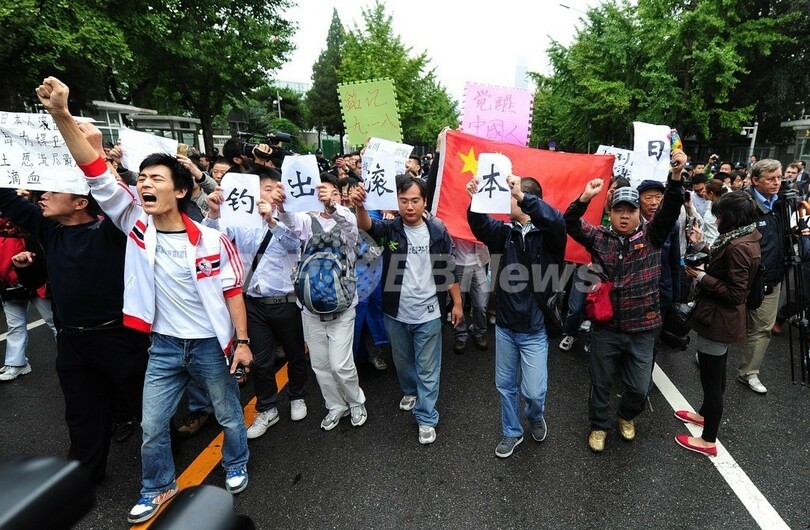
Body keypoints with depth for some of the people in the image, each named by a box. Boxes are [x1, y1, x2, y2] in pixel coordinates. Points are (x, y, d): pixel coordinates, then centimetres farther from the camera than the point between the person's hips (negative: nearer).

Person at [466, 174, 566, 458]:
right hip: (504, 324, 4)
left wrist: (522, 195, -39)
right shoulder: (507, 231, 1)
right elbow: (481, 226, -15)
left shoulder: (547, 234, -11)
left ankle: (535, 417, 38)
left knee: (533, 390, 3)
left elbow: (557, 221, -33)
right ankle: (511, 432, 39)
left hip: (534, 328, -4)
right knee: (505, 384, 16)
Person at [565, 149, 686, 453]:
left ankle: (627, 416, 44)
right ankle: (599, 425, 38)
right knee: (601, 382, 14)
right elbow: (570, 224, -12)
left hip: (642, 329, 1)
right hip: (605, 327, 0)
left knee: (640, 387, 12)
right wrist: (585, 198, -28)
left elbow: (670, 210, -16)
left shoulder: (652, 236, -1)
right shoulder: (599, 238, -1)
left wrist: (676, 176, -31)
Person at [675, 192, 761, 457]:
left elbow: (735, 293, -24)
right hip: (724, 318, 10)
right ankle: (705, 414, 45)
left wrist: (701, 277, -19)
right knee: (715, 373, 25)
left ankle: (709, 441, 15)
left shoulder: (738, 246, -24)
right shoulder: (745, 237, 6)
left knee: (711, 378, 1)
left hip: (719, 319, -10)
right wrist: (706, 266, 1)